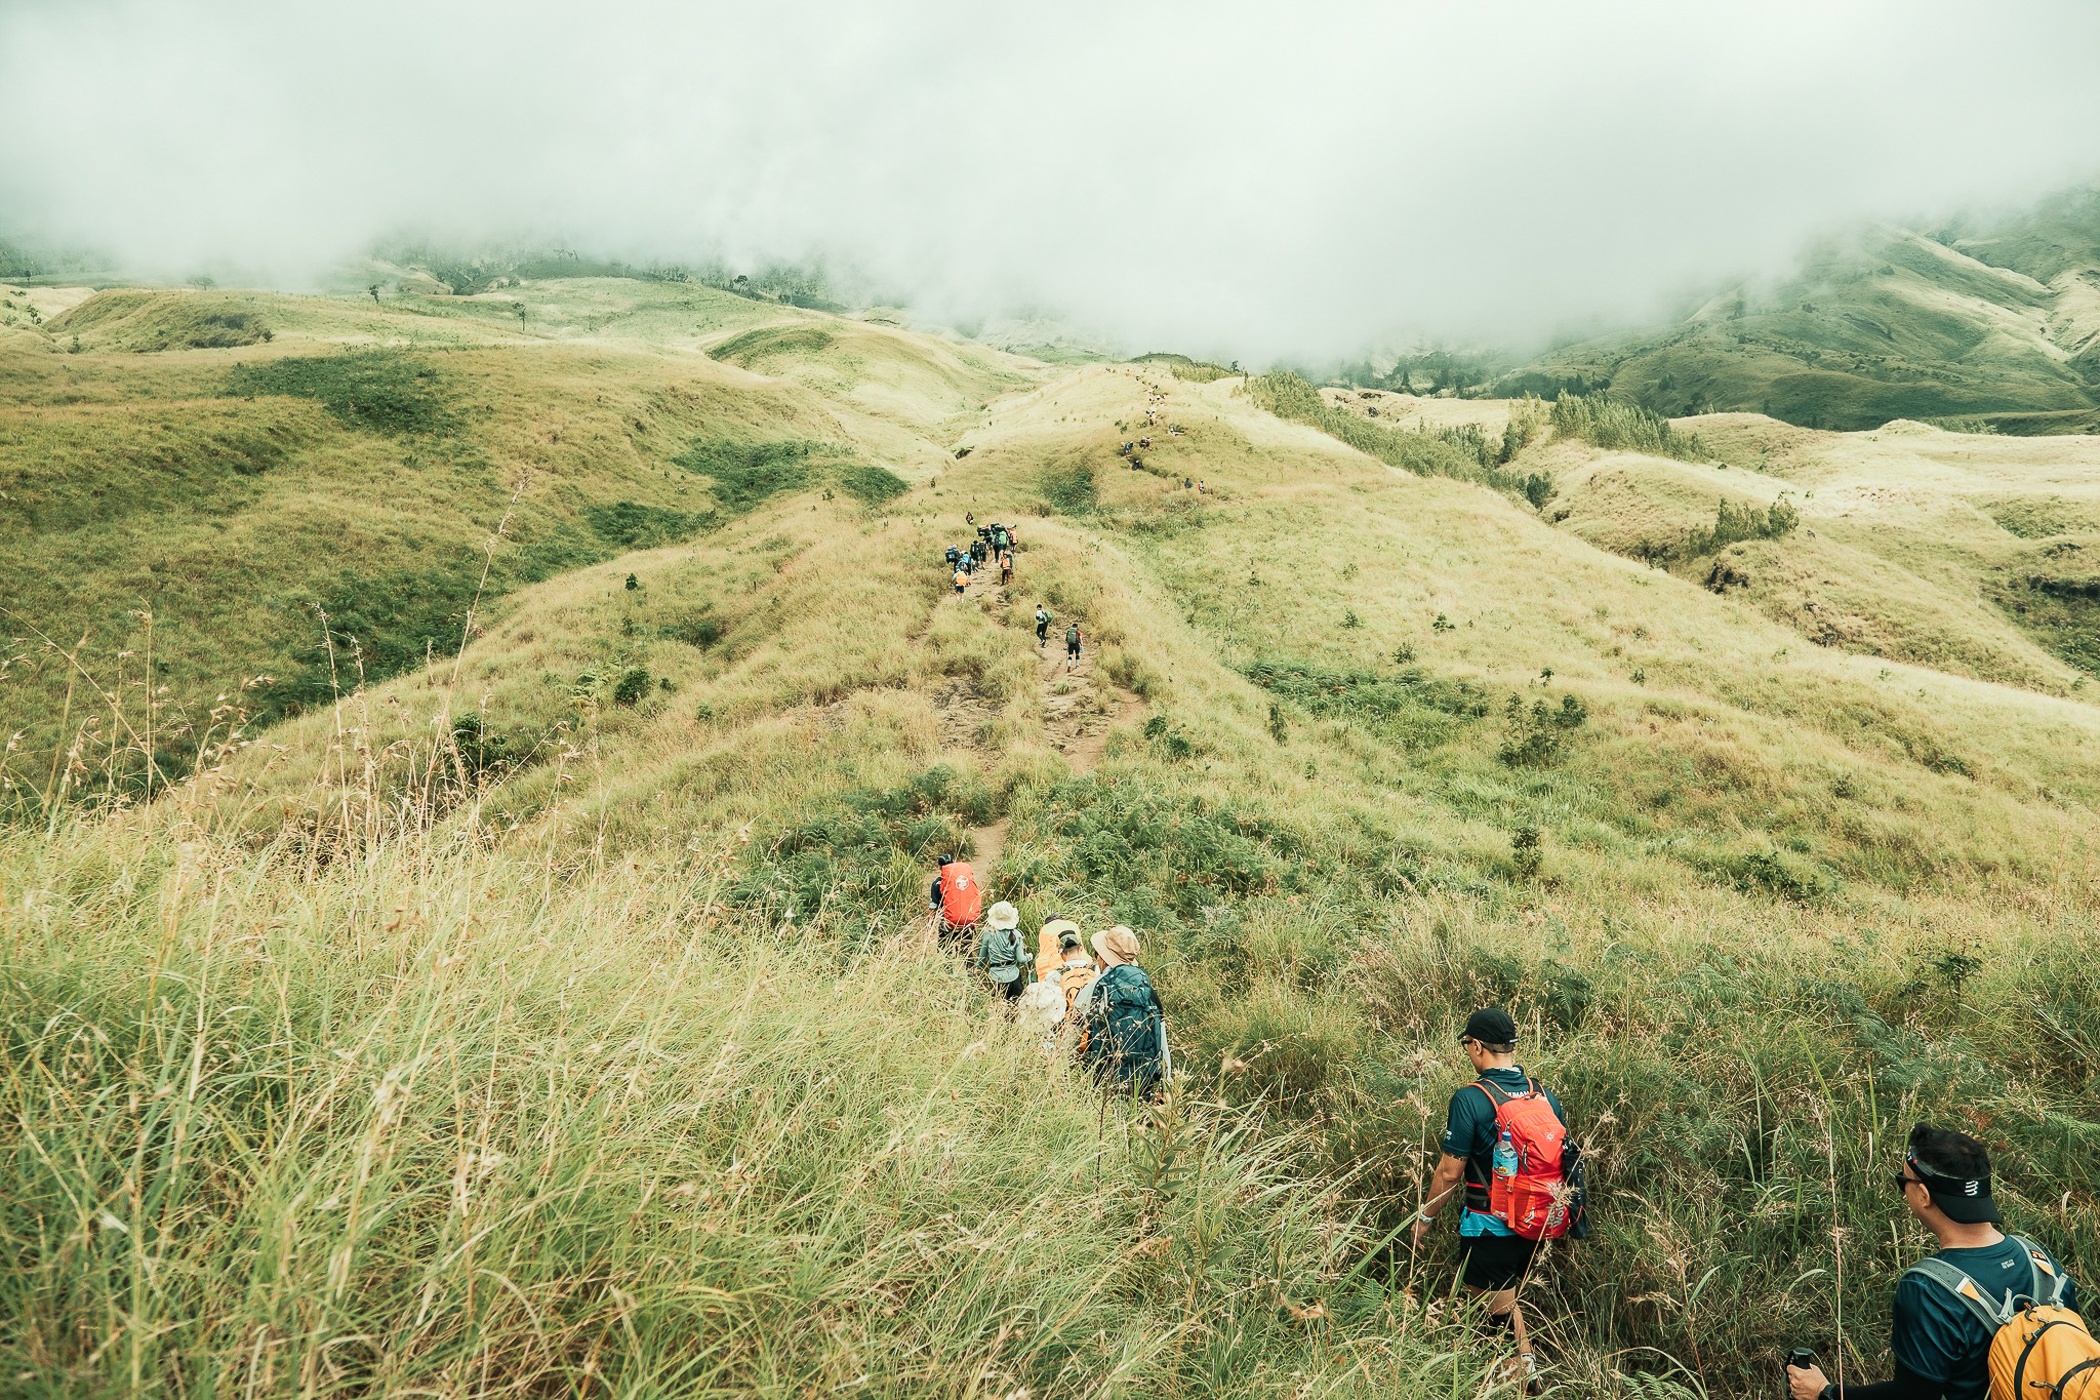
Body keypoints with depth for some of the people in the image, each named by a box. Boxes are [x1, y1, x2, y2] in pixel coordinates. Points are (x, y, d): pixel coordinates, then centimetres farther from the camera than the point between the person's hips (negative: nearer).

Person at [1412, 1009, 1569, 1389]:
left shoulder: (1470, 1099, -20)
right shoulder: (1546, 1095, -2)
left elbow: (1450, 1172, -16)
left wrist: (1425, 1217, -2)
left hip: (1489, 1227, -6)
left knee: (1500, 1308, 9)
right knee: (1508, 1294, 24)